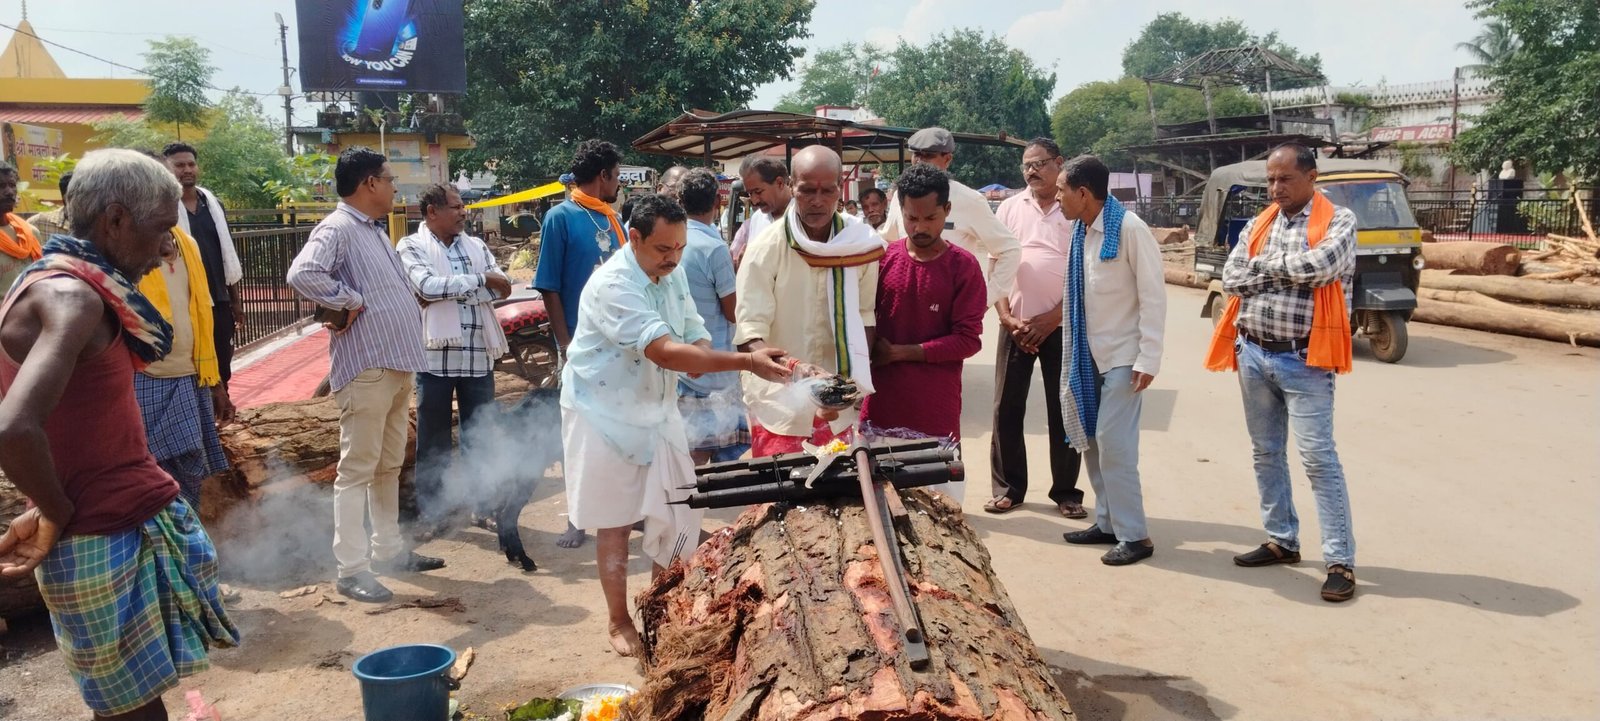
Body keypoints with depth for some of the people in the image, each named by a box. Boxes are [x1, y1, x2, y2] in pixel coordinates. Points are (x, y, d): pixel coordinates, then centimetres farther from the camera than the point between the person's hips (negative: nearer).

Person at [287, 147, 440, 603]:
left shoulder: (374, 231, 18)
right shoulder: (337, 229, -13)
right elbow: (302, 274, -31)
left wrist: (408, 352, 15)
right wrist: (349, 301, -19)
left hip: (397, 365, 10)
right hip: (366, 369, -10)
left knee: (389, 466, 16)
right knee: (357, 470, -3)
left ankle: (388, 550, 27)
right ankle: (352, 570, 3)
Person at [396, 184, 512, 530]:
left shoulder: (476, 246, 12)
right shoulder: (412, 247, -1)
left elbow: (504, 287, 1)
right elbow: (428, 287, -18)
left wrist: (447, 290, -12)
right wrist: (480, 280, -11)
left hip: (479, 354, 4)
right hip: (436, 354, -4)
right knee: (433, 437, 6)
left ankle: (481, 504, 25)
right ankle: (431, 511, 17)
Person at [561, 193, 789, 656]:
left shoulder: (672, 275, 1)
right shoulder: (613, 285, -26)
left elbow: (696, 337, 9)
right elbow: (665, 352, -37)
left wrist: (700, 354, -17)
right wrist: (747, 362, -43)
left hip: (656, 411, 7)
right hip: (607, 417, -7)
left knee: (677, 515, 8)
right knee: (615, 523, 5)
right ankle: (620, 623, 22)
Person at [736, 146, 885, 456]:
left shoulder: (861, 243, -2)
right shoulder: (766, 248, -13)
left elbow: (865, 315, 7)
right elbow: (750, 331, -17)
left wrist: (859, 376, -5)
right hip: (779, 404, -3)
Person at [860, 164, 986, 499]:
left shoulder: (964, 267, -3)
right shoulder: (882, 259, 4)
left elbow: (968, 339, -7)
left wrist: (899, 352, -10)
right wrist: (870, 351, -11)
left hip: (937, 409, -2)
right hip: (881, 405, 2)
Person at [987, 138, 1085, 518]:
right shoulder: (1010, 208, 7)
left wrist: (1050, 319, -11)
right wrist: (1007, 317, -5)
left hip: (1060, 326, -2)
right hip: (1015, 325, 3)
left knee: (1062, 411, 5)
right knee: (1007, 408, 4)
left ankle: (1066, 492, 16)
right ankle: (1007, 488, 16)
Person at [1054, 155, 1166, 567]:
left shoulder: (1130, 229, -16)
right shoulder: (1080, 231, 5)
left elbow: (1153, 295, -15)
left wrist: (1148, 360, -17)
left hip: (1122, 356, -7)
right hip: (1089, 355, 7)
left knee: (1114, 444, -8)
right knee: (1090, 441, 11)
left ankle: (1134, 536, 4)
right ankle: (1107, 522, 24)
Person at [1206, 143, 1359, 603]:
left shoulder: (1338, 221, -5)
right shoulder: (1257, 225, 11)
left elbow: (1321, 264, -24)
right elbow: (1231, 279, 1)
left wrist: (1264, 265, -8)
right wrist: (1288, 269, -10)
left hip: (1303, 361, -6)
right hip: (1252, 354, 6)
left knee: (1318, 458, -6)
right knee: (1266, 453, 13)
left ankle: (1340, 561, -1)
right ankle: (1282, 541, 26)